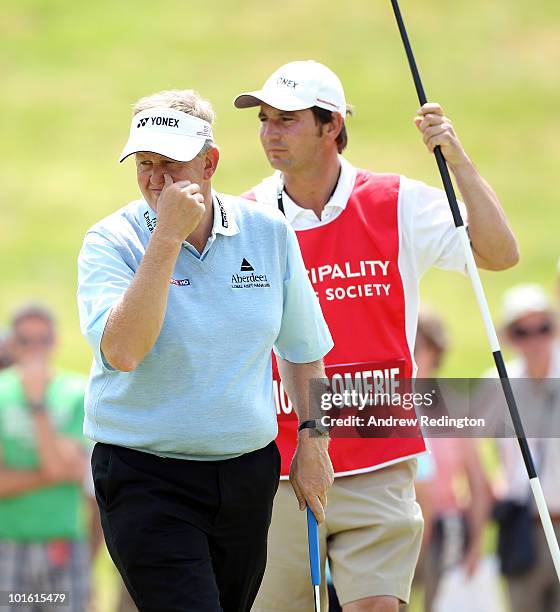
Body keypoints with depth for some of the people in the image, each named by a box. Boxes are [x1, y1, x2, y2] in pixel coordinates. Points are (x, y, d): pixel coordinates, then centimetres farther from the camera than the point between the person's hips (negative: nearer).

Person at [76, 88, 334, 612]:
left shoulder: (268, 233, 2)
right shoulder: (111, 241, -9)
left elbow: (301, 347, 16)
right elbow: (121, 351, -26)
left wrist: (311, 444, 13)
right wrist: (167, 237, -25)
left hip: (248, 471, 4)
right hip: (146, 479, -4)